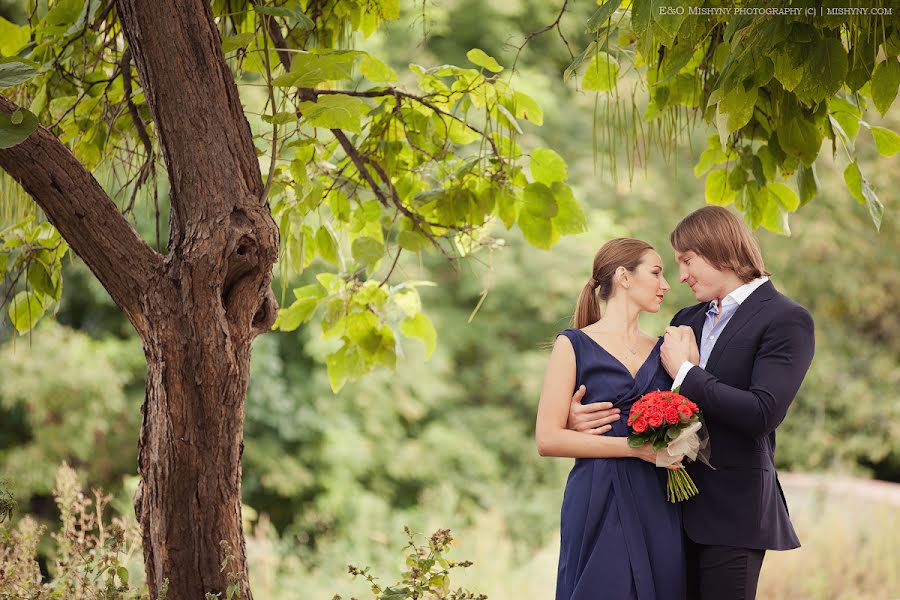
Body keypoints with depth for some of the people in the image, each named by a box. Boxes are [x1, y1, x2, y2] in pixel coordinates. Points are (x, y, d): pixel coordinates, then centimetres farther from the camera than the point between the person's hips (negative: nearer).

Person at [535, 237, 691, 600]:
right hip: (599, 505, -5)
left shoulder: (661, 349, 15)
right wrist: (635, 447, -14)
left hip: (658, 507, 5)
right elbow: (548, 438, -8)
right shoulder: (575, 345, 1)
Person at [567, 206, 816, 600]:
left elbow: (763, 413, -20)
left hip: (732, 508, -7)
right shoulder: (688, 320, 15)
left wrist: (686, 372, -12)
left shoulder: (787, 320, -8)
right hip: (681, 506, 7)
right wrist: (582, 415, -4)